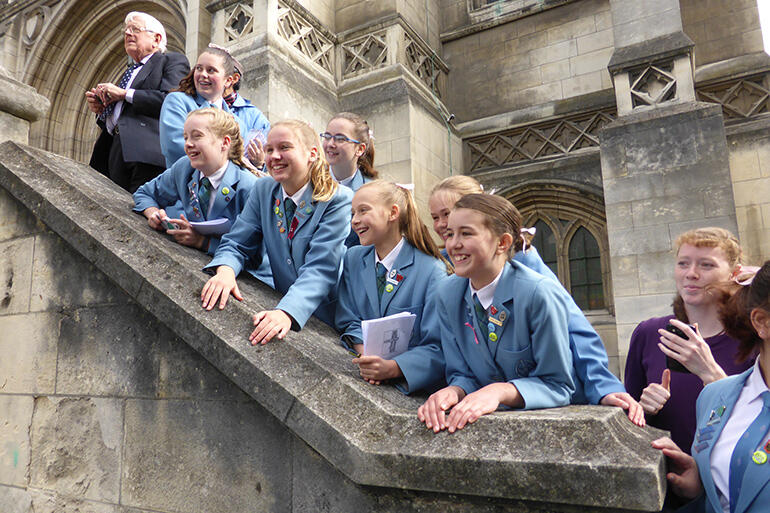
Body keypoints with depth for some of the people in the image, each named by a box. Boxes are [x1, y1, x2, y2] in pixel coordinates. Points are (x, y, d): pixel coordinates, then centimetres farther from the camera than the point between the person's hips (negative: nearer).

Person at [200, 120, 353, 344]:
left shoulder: (338, 200, -12)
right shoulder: (263, 190, 4)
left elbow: (321, 269, -21)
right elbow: (236, 243, 4)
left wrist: (287, 313, -35)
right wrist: (225, 270, -19)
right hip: (283, 305, 4)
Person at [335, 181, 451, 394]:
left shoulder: (433, 272, -10)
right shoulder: (353, 258, 7)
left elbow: (438, 347, -11)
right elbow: (349, 321, 7)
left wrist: (392, 368, -26)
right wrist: (365, 356, -13)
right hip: (361, 376, 4)